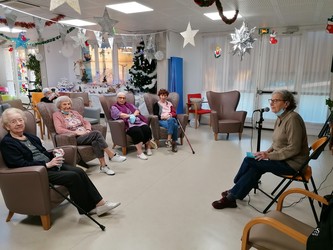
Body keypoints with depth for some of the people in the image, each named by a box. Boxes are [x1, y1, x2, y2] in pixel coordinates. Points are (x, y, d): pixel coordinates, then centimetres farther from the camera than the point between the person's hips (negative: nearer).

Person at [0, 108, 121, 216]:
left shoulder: (30, 137, 19)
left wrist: (53, 153, 1)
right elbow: (20, 164, -15)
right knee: (73, 176, -24)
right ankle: (88, 208, -9)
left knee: (79, 171, -15)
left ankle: (99, 203, -12)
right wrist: (47, 164, -20)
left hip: (49, 165, 8)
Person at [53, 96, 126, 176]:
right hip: (75, 138, -5)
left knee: (95, 141, -32)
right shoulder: (57, 115, 8)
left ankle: (103, 165, -29)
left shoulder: (74, 112, 25)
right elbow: (59, 130, -8)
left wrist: (88, 130, -3)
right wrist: (76, 132, -17)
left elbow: (86, 122, 21)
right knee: (96, 133, -30)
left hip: (85, 135, 5)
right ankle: (112, 155, -24)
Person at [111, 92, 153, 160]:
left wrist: (133, 115, -5)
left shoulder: (129, 105, 31)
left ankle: (148, 147, -13)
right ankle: (139, 152, -34)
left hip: (138, 121, 5)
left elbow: (137, 110, 15)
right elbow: (120, 115, -3)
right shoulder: (114, 107, 15)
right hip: (128, 124, -5)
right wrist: (130, 116, -3)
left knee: (146, 128, -26)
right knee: (137, 131, -36)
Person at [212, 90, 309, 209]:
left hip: (292, 163, -8)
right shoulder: (280, 118, 8)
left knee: (249, 161, -17)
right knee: (255, 167, -12)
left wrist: (269, 156, -22)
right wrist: (268, 152, -1)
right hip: (283, 159, 8)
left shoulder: (292, 119, -20)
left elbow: (294, 149, -23)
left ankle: (233, 195, -4)